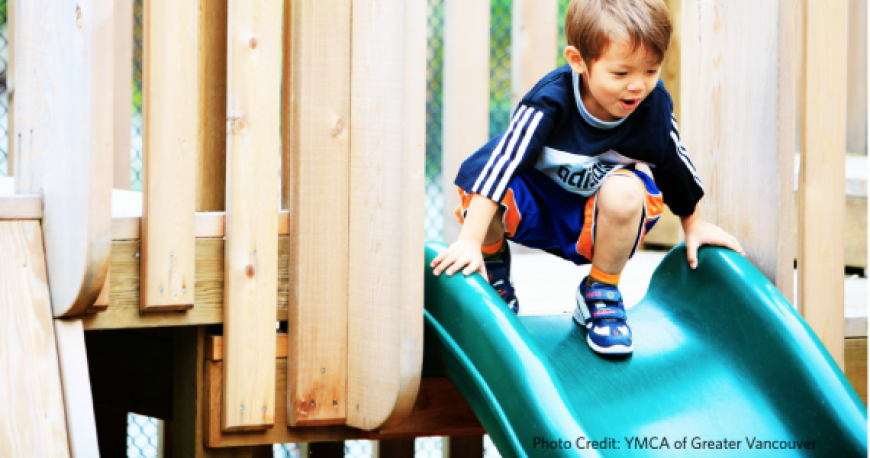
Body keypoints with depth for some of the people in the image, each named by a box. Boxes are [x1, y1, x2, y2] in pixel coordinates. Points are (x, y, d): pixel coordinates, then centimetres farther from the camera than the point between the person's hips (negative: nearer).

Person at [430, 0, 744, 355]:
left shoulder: (654, 104, -18)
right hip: (533, 206, -2)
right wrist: (470, 241, -41)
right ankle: (493, 260, 4)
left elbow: (673, 163, 3)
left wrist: (693, 224, 16)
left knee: (626, 191, -34)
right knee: (478, 186, -34)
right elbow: (502, 162, -35)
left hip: (593, 221, 2)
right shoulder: (551, 101, -30)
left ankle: (601, 293, -6)